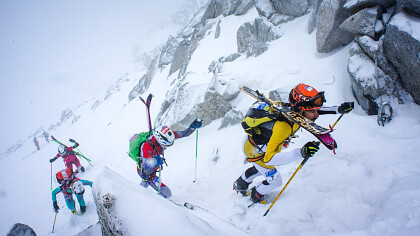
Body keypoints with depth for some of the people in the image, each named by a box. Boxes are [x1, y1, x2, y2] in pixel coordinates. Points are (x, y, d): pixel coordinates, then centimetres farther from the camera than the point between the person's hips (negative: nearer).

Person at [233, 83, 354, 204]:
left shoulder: (295, 111, -22)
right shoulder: (283, 126, -45)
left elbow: (315, 111, 2)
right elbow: (268, 159, -46)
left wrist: (339, 109, -9)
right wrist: (300, 153, -54)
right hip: (254, 150, -8)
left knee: (260, 167, 34)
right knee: (275, 181, 6)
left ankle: (240, 184, 61)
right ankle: (255, 195, 36)